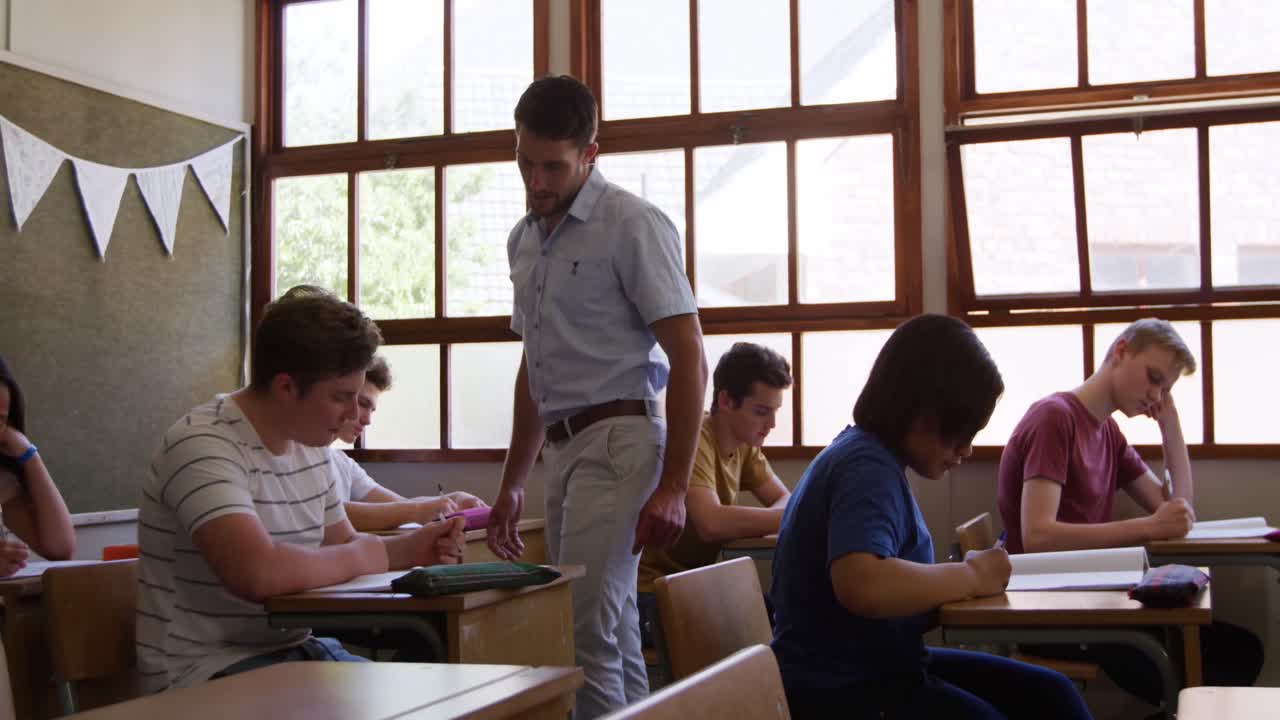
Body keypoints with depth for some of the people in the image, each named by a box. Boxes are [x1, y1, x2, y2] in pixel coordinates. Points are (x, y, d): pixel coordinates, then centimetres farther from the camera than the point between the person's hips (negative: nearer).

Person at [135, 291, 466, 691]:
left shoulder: (310, 442, 6)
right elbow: (258, 573, -34)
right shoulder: (203, 445, -20)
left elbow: (340, 547, 19)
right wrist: (363, 557, -17)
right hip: (210, 670, -8)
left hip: (295, 648, 8)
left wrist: (407, 548, -1)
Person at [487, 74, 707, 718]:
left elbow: (688, 359, -10)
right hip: (564, 449, 8)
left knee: (585, 633, -14)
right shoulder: (524, 238, 16)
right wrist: (512, 483, 24)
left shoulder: (633, 226, -7)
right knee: (614, 631, 11)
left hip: (618, 441, -7)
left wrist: (672, 487, -16)